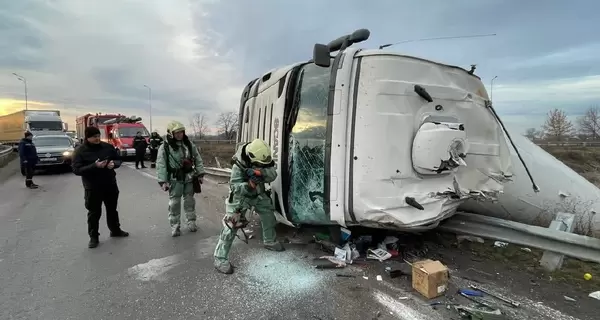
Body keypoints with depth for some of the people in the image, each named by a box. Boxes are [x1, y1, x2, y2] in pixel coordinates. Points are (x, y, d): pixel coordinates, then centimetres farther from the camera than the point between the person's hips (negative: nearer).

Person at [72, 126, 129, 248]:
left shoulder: (108, 146, 0)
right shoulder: (80, 151, -9)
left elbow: (119, 160, 8)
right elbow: (76, 170, -15)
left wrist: (114, 164, -15)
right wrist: (94, 166, -28)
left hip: (110, 184, 3)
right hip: (92, 188, -3)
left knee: (112, 209, 18)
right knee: (94, 213, 7)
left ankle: (115, 230, 35)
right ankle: (93, 237, 23)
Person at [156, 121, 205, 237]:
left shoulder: (189, 143, 3)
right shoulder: (165, 147, -8)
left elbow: (197, 159, 8)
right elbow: (161, 165, -9)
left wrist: (200, 174, 5)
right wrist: (163, 181, -14)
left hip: (189, 177, 3)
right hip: (175, 179, -3)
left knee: (190, 201, 12)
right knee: (174, 203, 2)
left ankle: (191, 222, 27)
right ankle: (175, 226, 14)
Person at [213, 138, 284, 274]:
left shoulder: (263, 160, -17)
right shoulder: (239, 164, -32)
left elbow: (272, 175, -27)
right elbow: (234, 186, -32)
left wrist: (258, 172, -45)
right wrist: (249, 185, -49)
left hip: (258, 194, 6)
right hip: (241, 196, -6)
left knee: (269, 216, 16)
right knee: (231, 226, -14)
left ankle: (270, 241, 41)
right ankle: (220, 259, -5)